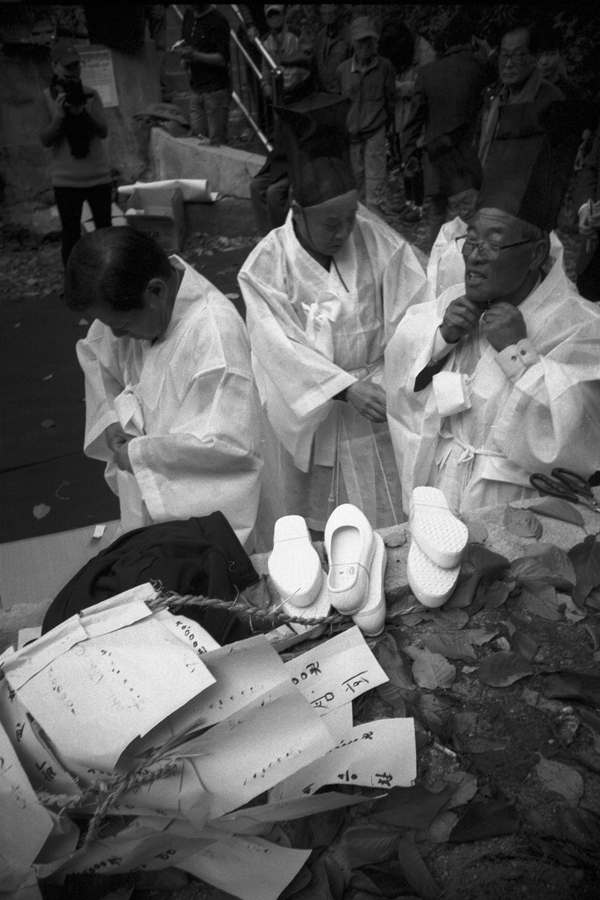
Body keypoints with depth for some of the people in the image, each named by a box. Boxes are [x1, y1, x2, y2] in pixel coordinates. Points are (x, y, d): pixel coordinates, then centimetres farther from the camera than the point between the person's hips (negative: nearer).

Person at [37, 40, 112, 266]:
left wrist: (82, 112, -22)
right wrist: (59, 115, -20)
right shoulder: (45, 98, 0)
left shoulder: (90, 94, 4)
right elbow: (45, 139, -6)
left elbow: (103, 131, -6)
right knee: (71, 235, 2)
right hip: (66, 180, -1)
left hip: (99, 176, 2)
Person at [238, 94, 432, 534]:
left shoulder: (377, 241, -8)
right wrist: (346, 388, -28)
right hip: (311, 413, -1)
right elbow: (282, 348, -20)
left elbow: (414, 306, -11)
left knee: (390, 525, 14)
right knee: (318, 531, 15)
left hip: (376, 401, 2)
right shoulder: (266, 267, -14)